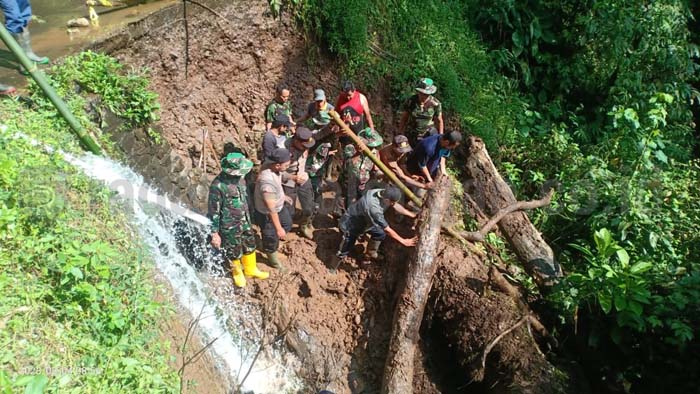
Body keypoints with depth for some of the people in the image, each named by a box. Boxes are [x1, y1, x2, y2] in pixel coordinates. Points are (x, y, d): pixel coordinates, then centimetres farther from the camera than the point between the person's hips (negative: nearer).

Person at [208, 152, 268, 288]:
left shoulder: (240, 177, -9)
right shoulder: (218, 186, -30)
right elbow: (213, 212, -21)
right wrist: (214, 233, -16)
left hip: (245, 222, 7)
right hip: (230, 227, -6)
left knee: (250, 246, 25)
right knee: (234, 252, 17)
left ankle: (250, 269, 51)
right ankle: (237, 272, 47)